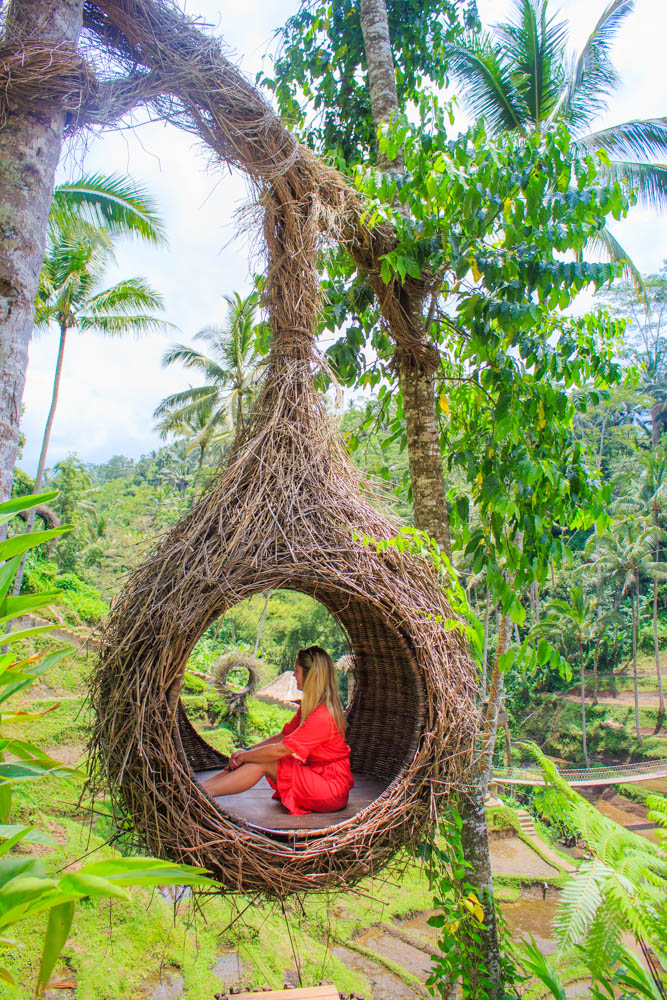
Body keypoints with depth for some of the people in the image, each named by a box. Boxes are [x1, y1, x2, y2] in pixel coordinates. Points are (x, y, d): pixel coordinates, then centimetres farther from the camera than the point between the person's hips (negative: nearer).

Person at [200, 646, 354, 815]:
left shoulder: (322, 716, -24)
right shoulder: (310, 707, 8)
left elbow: (280, 750, -22)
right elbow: (283, 736, 11)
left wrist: (243, 756, -9)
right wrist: (247, 751, 0)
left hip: (332, 789, -9)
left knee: (263, 764, -17)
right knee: (258, 757, -4)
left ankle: (204, 791, -15)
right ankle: (203, 786, -6)